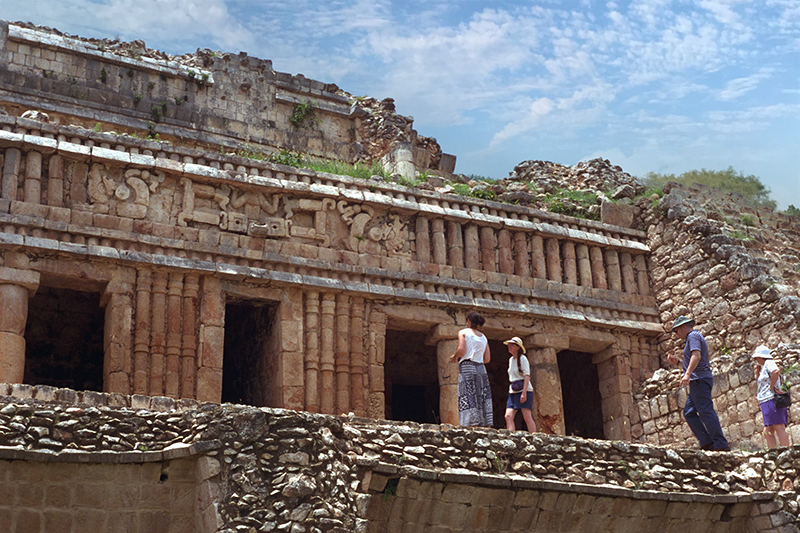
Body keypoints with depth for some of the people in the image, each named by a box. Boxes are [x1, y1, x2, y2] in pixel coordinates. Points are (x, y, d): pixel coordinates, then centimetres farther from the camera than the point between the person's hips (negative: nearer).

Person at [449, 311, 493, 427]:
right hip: (481, 369, 5)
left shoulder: (463, 332, 5)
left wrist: (454, 357, 9)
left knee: (469, 400, -11)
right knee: (483, 401, 1)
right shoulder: (483, 337, 20)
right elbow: (487, 359, 13)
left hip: (467, 367, -5)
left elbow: (461, 350, -10)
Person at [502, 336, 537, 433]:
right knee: (508, 416, -7)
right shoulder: (511, 360, 18)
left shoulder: (522, 359, -5)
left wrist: (524, 393, -22)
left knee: (527, 417, -10)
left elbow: (527, 376, -13)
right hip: (513, 392, 7)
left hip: (524, 390, -7)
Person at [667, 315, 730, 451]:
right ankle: (707, 442, 1)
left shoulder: (693, 336, -4)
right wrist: (677, 361, 25)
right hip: (697, 381, 11)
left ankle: (721, 444, -15)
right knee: (689, 412, 7)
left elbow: (696, 356, -22)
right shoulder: (693, 337, 27)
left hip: (699, 379, -11)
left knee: (706, 411, -13)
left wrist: (687, 374, -29)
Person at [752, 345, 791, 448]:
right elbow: (759, 388, 28)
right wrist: (757, 374, 20)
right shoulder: (763, 368, 26)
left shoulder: (768, 363, -1)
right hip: (766, 402, 10)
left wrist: (771, 386, -18)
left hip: (771, 399, -10)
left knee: (779, 428, -15)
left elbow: (776, 371, -25)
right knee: (767, 432, 4)